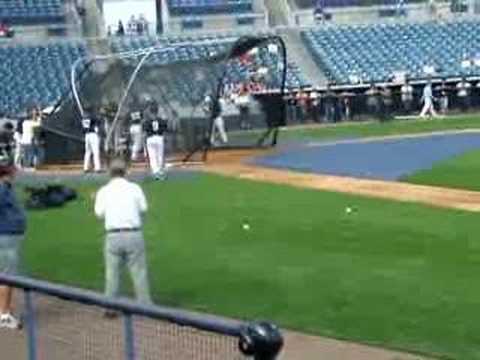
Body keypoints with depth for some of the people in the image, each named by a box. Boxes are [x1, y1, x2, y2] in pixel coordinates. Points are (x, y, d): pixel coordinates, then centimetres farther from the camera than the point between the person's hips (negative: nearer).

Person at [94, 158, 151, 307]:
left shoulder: (103, 191, 0)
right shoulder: (135, 188, 0)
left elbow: (99, 214, 4)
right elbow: (143, 209, 5)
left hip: (113, 236, 1)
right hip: (134, 234, 0)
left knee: (112, 273, 11)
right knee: (139, 272, 7)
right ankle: (145, 305, 10)